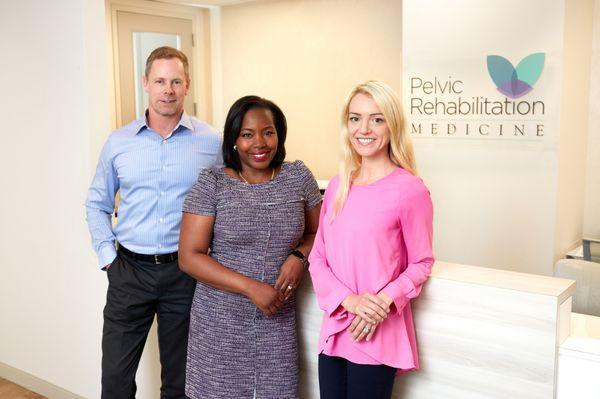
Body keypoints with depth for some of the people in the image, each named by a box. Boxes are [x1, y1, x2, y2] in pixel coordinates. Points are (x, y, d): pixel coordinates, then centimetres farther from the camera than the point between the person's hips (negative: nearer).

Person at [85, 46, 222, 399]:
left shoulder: (212, 142, -3)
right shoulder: (119, 142, 3)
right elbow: (97, 203, 13)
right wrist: (107, 254, 4)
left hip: (185, 273, -1)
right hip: (129, 271, 2)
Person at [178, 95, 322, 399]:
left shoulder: (298, 177, 2)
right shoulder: (211, 184, -6)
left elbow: (317, 232, 13)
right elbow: (189, 257, -9)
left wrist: (299, 256, -9)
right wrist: (250, 287, -16)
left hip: (278, 320, 2)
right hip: (220, 322, -2)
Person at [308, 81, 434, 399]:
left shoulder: (410, 190, -10)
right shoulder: (337, 187, 5)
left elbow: (421, 263, -5)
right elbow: (317, 257, 5)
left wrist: (384, 302, -20)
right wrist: (348, 300, -11)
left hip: (378, 336, -4)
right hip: (334, 331, 5)